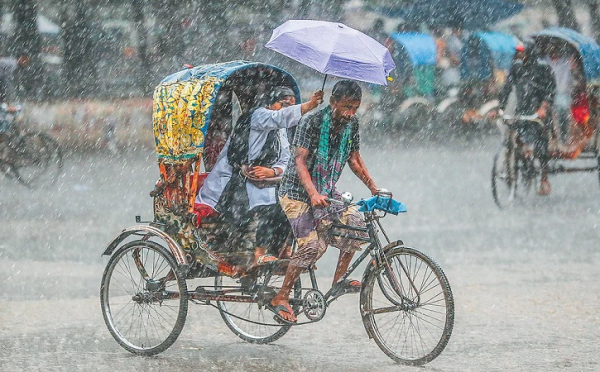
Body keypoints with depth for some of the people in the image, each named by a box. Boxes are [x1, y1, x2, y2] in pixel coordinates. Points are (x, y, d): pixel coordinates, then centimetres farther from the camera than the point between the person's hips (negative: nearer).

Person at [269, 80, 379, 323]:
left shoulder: (351, 124, 0)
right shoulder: (312, 122, -19)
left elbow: (355, 160, 12)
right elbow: (300, 162, -25)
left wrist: (374, 189, 4)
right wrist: (313, 194, -39)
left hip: (327, 191, 6)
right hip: (297, 191, -6)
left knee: (354, 221, -17)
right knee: (313, 245, -19)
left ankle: (339, 280, -4)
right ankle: (280, 298, -8)